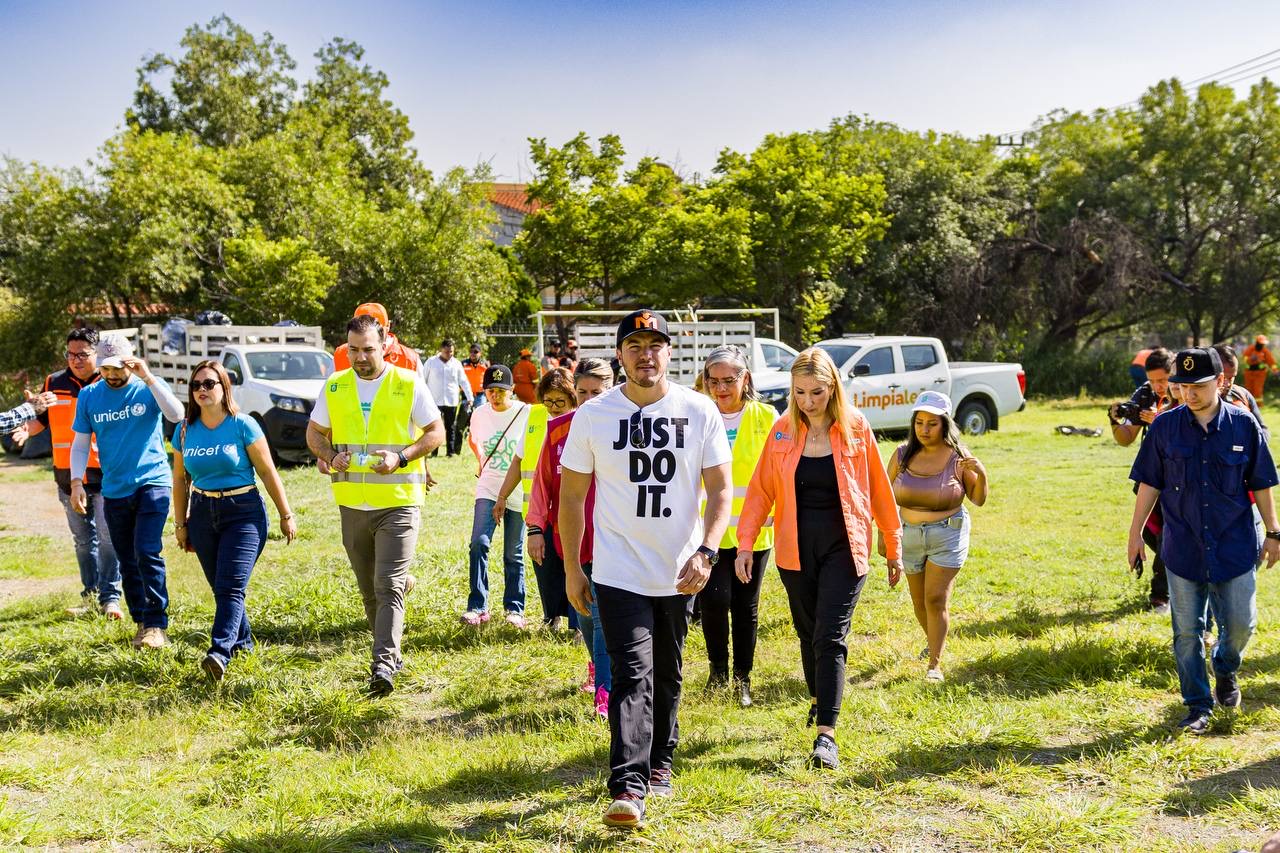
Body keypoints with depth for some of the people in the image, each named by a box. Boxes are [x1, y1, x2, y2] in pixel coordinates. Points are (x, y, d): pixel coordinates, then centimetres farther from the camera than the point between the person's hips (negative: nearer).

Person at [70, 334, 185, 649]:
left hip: (153, 482, -4)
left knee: (147, 552, -16)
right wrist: (76, 482, -6)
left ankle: (156, 625, -10)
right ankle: (141, 622, 22)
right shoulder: (89, 396, 3)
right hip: (114, 490, 4)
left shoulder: (148, 388, -4)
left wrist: (149, 378, -28)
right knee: (127, 561, 10)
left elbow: (176, 415, -23)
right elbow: (80, 444, 8)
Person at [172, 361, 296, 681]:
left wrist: (286, 515, -2)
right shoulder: (185, 430, 5)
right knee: (219, 587, 10)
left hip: (243, 512, -5)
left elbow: (268, 472, -4)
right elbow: (180, 479, 13)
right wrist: (180, 524, 13)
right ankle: (243, 643, 28)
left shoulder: (243, 425, -7)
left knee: (230, 586, -15)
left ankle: (220, 653, -24)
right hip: (202, 513, 5)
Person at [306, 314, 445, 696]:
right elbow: (315, 433, 15)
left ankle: (383, 665, -16)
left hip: (399, 502, -4)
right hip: (352, 503, 4)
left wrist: (401, 457, -17)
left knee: (388, 587, -13)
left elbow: (436, 432, 0)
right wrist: (331, 457, -7)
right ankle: (392, 652, 33)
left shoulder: (409, 384, -4)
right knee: (369, 590, 14)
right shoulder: (334, 386, 6)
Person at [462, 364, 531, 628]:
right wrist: (480, 461, 12)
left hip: (517, 492, -2)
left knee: (514, 554, 5)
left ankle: (515, 609, 17)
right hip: (487, 489, 2)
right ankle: (477, 606, -6)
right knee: (479, 543, -13)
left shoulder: (526, 414, -9)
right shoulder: (480, 415, 2)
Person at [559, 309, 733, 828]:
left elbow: (720, 489, -2)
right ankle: (627, 788, -13)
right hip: (618, 571, -2)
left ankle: (659, 762, 35)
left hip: (680, 571, 2)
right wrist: (571, 569, 2)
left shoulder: (699, 411, -2)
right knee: (632, 677, -12)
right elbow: (571, 496, 3)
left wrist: (706, 552, -16)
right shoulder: (593, 415, -3)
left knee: (668, 675, 16)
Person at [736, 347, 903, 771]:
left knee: (830, 637, -10)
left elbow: (879, 488, 3)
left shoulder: (855, 427, -4)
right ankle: (819, 699, 39)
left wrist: (893, 546, 6)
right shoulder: (783, 430, 1)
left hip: (843, 546, -3)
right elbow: (761, 488, 2)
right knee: (808, 631, 15)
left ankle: (826, 734, -9)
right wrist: (745, 542, -6)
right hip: (796, 548, 3)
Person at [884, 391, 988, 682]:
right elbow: (887, 498, 5)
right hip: (909, 535, 3)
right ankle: (933, 641, 44)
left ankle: (935, 663, 1)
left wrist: (981, 474, -21)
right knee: (919, 600, 16)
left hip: (947, 536, -3)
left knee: (937, 599, -8)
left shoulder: (958, 456, -8)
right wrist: (883, 536, 4)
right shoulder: (902, 454, -3)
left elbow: (979, 500, -2)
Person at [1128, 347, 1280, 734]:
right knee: (1187, 632, 5)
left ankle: (1225, 671, 38)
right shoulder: (1165, 426, -3)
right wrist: (1135, 532, 4)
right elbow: (1149, 483, 3)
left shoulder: (1243, 424, -4)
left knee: (1240, 623, 5)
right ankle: (1198, 706, 20)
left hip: (1236, 543, 0)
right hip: (1183, 547, 0)